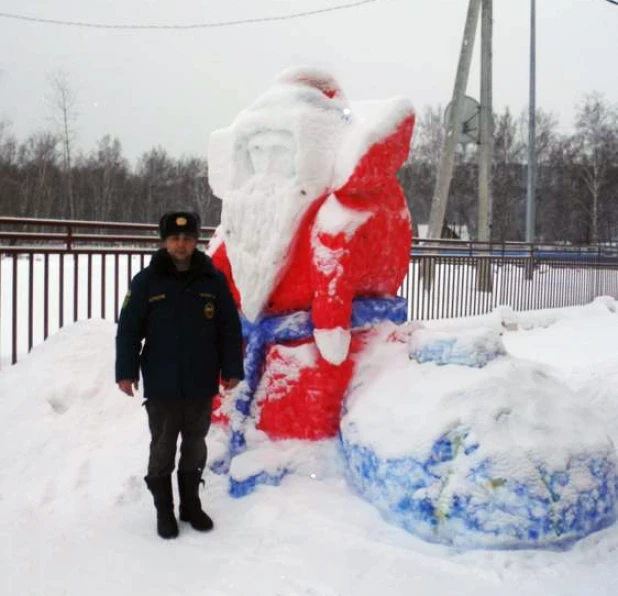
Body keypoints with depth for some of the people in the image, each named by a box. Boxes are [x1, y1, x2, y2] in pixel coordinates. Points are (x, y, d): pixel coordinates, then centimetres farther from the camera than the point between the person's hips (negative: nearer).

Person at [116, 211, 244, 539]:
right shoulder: (146, 281, -6)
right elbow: (128, 329, -4)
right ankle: (164, 510, 23)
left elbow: (230, 328, 3)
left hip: (202, 385, 2)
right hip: (161, 386, -2)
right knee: (163, 448, 9)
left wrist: (231, 369, 2)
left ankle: (191, 505, 31)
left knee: (195, 447, 15)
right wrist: (126, 371, -7)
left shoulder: (214, 280, -1)